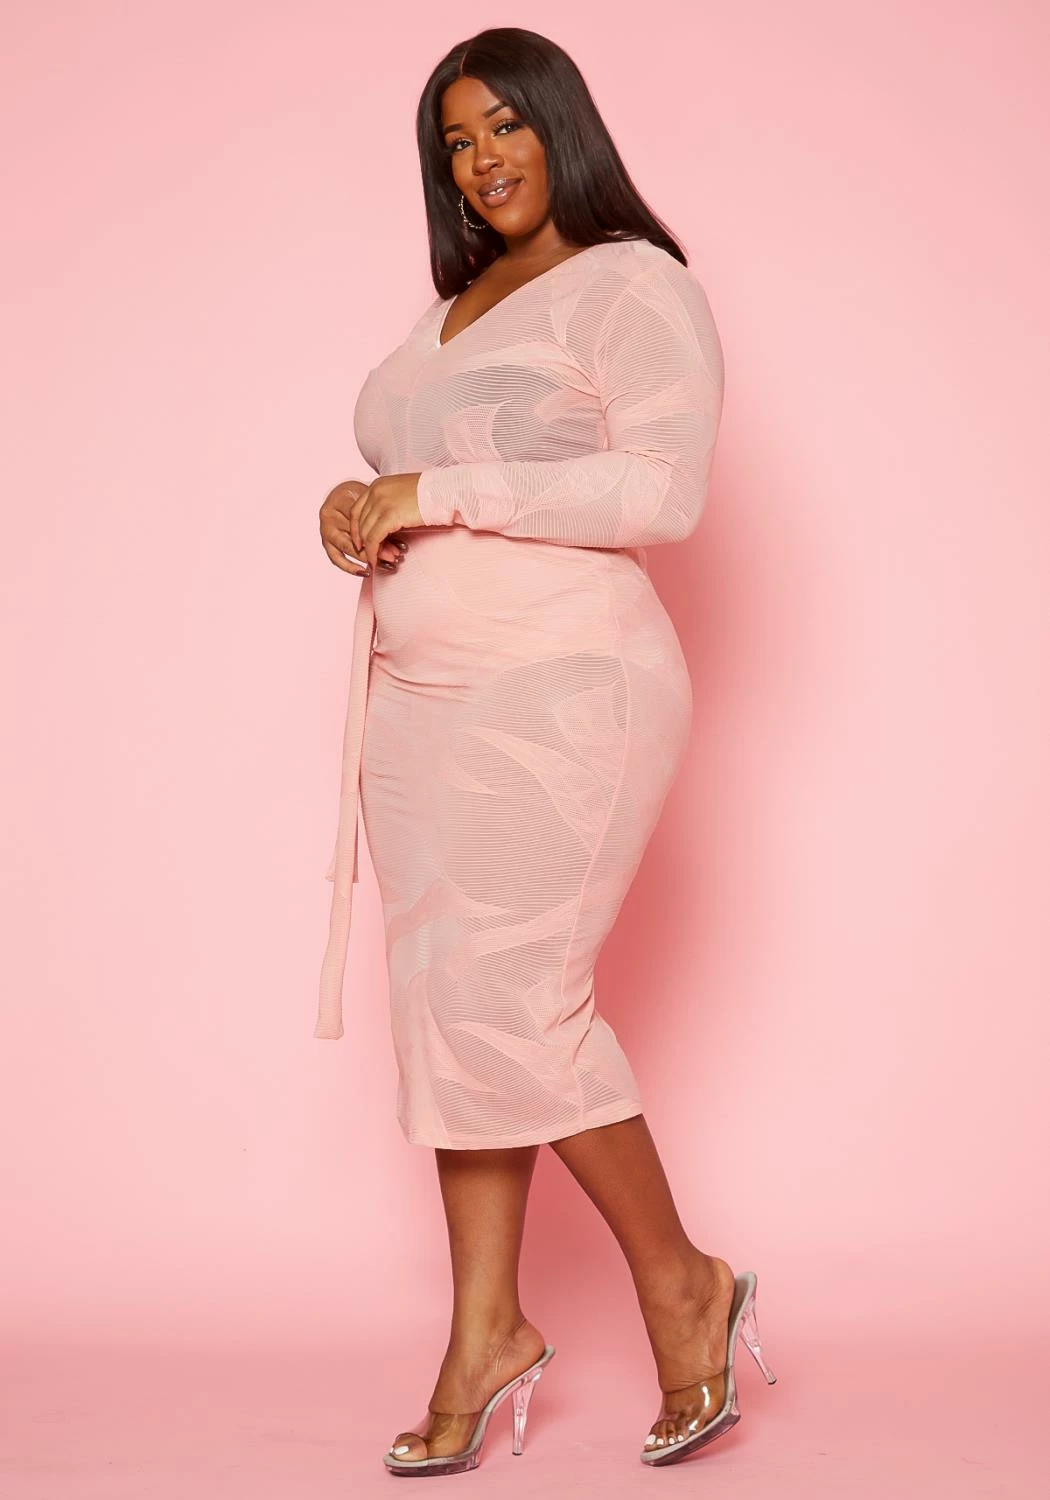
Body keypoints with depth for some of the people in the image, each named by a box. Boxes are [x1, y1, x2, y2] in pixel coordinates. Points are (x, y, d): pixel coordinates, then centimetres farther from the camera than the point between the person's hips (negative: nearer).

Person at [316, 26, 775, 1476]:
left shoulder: (633, 285, -6)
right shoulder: (452, 309, 19)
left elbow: (664, 486, -20)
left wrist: (445, 491, -19)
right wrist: (363, 509, 3)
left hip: (561, 693, -8)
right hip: (423, 700, 8)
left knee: (510, 1000, -12)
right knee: (445, 1003, 6)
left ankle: (681, 1285, 8)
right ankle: (487, 1330, 16)